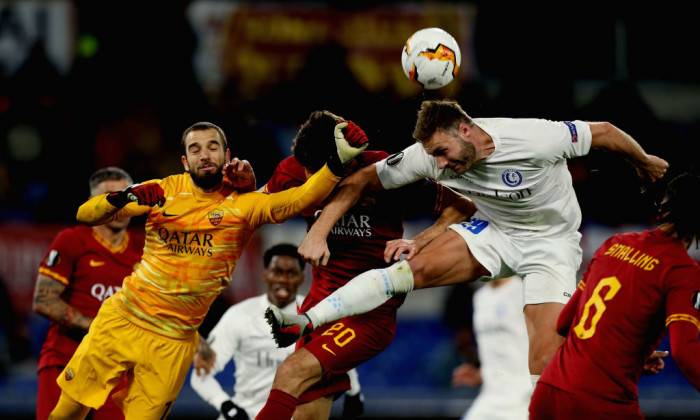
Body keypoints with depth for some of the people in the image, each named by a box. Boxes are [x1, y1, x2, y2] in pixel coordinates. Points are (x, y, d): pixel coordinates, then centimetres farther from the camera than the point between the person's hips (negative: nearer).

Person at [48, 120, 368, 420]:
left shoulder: (243, 205, -5)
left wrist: (340, 158, -37)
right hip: (121, 319, 2)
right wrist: (124, 198, -23)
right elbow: (85, 215, -2)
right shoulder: (164, 190, 0)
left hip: (172, 342, -2)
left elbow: (302, 199, -21)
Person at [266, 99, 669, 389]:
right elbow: (362, 181, -9)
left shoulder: (536, 140, -30)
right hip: (494, 232, 3)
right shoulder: (430, 155, -18)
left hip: (553, 243, -3)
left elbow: (604, 132, -15)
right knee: (413, 268, -21)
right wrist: (319, 231, -19)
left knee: (546, 363, -19)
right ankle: (306, 322, -21)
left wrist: (645, 162, 4)